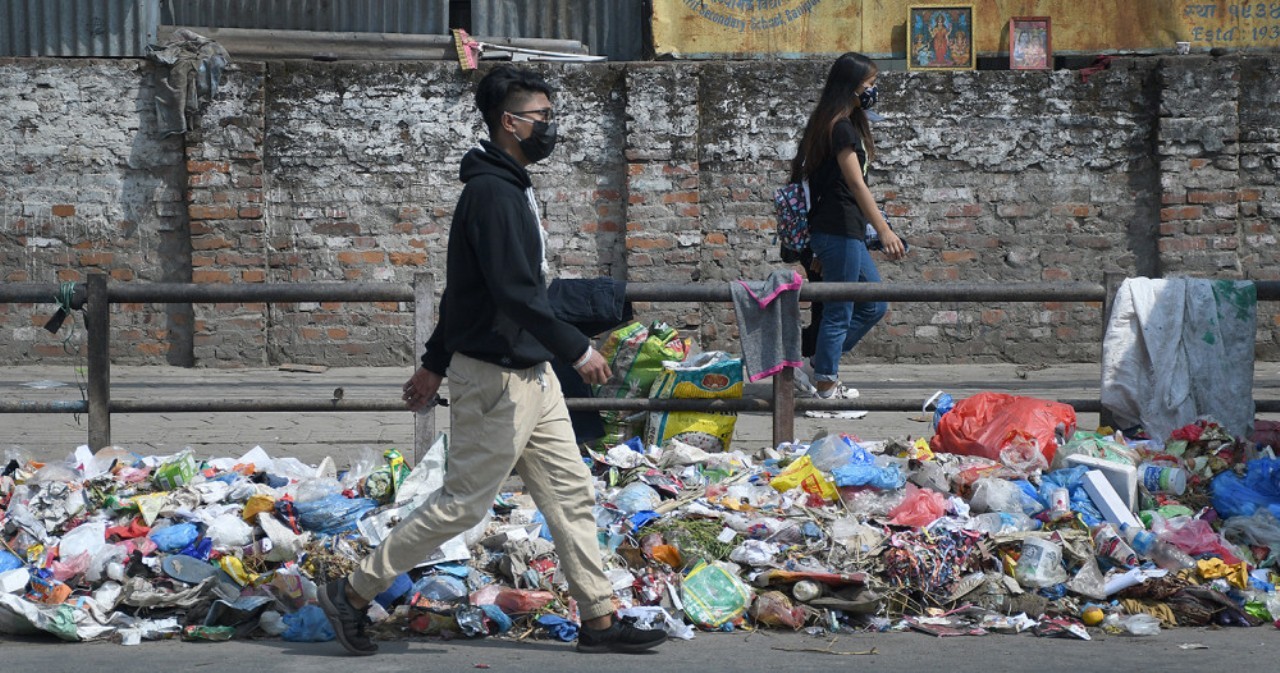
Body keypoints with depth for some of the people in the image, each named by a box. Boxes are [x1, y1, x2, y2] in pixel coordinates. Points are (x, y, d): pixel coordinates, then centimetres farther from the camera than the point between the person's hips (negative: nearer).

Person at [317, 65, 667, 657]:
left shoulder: (510, 187, 14)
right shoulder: (492, 192, -18)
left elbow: (463, 288, 19)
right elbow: (515, 291, -26)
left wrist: (434, 364, 23)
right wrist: (577, 348, -22)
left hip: (531, 375, 10)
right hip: (495, 379, -10)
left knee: (571, 494, 9)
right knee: (462, 503, -3)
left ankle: (599, 620, 14)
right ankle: (351, 594, 7)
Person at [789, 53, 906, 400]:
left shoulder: (845, 124, 17)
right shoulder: (841, 127, -14)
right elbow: (855, 182, -24)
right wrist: (884, 231, -31)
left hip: (846, 234, 10)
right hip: (838, 231, -10)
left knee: (874, 305, 15)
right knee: (839, 312, -3)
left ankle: (822, 363, 19)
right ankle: (825, 384, 3)